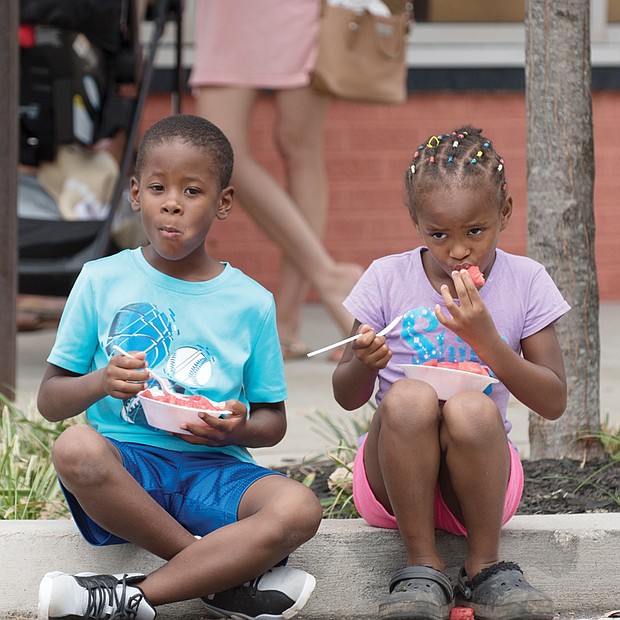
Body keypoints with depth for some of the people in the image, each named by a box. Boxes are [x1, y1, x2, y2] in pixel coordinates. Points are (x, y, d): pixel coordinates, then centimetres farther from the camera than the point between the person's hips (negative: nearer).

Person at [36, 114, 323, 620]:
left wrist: (238, 429, -10)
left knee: (299, 509, -31)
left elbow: (274, 421, 14)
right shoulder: (102, 281, 7)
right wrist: (101, 383, -15)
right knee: (76, 447, -37)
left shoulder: (251, 303, 9)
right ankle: (228, 576, -24)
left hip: (215, 467, 1)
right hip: (125, 464, -1)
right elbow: (50, 401, 7)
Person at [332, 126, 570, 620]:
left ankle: (485, 567, -15)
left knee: (471, 409, -34)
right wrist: (364, 363, -21)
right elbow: (348, 398, 4)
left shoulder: (526, 282, 0)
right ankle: (422, 567, -19)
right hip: (395, 478, 0)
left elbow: (554, 403, -5)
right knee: (410, 398, -33)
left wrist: (486, 339, -19)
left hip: (481, 478, 0)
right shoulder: (388, 279, 0)